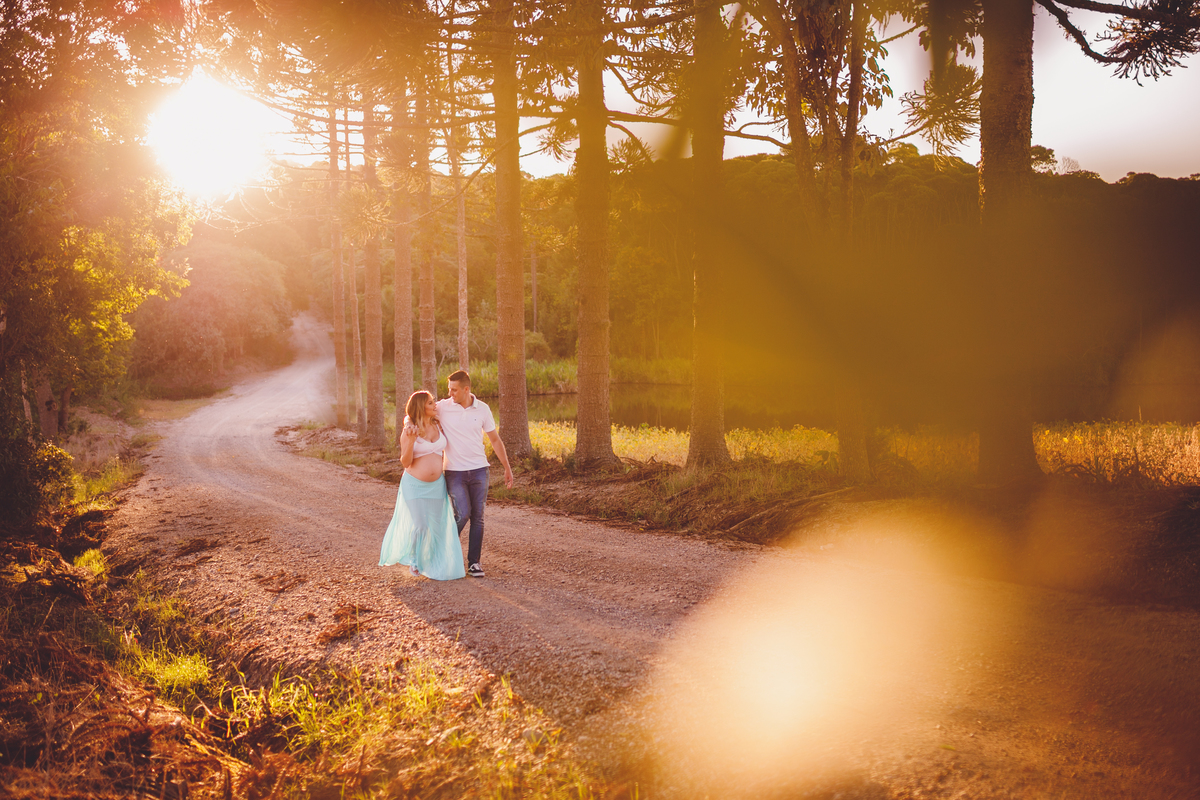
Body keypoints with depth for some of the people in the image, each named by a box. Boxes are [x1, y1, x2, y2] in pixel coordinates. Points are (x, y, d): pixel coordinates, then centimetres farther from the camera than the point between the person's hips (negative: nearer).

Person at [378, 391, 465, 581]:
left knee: (437, 526, 5)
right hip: (415, 485, -4)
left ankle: (431, 563, 23)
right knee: (419, 526, -8)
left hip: (437, 485, 5)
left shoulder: (438, 426, 4)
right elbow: (405, 462, -12)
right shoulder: (408, 431, -9)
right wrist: (411, 440, -23)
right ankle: (413, 559, 20)